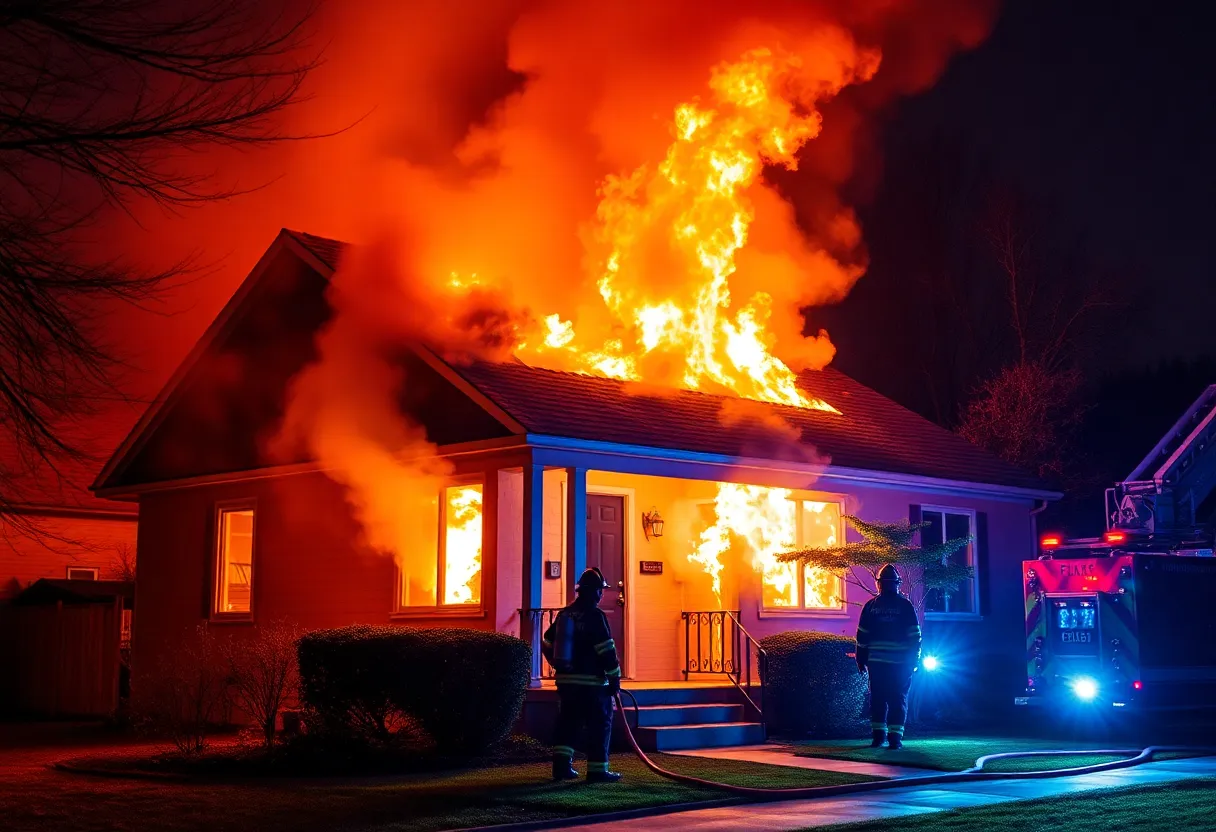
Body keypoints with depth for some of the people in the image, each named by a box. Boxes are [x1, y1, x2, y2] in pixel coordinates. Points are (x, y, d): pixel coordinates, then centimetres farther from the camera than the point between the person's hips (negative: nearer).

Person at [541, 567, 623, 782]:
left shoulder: (564, 614, 10)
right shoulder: (595, 616, -12)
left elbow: (547, 644, 18)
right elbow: (607, 650, -15)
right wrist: (614, 679, -9)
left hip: (566, 681, 7)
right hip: (592, 682, -7)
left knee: (568, 723, 15)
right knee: (599, 725, 2)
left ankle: (561, 764, 8)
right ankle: (597, 770, 2)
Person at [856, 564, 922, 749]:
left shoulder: (870, 606, 4)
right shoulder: (906, 606, 0)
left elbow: (862, 635, 5)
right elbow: (915, 636, 0)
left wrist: (861, 660, 11)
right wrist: (913, 661, 7)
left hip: (876, 661, 1)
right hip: (900, 662, -1)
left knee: (877, 698, 9)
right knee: (898, 699, 3)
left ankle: (878, 734, 6)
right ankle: (895, 737, -2)